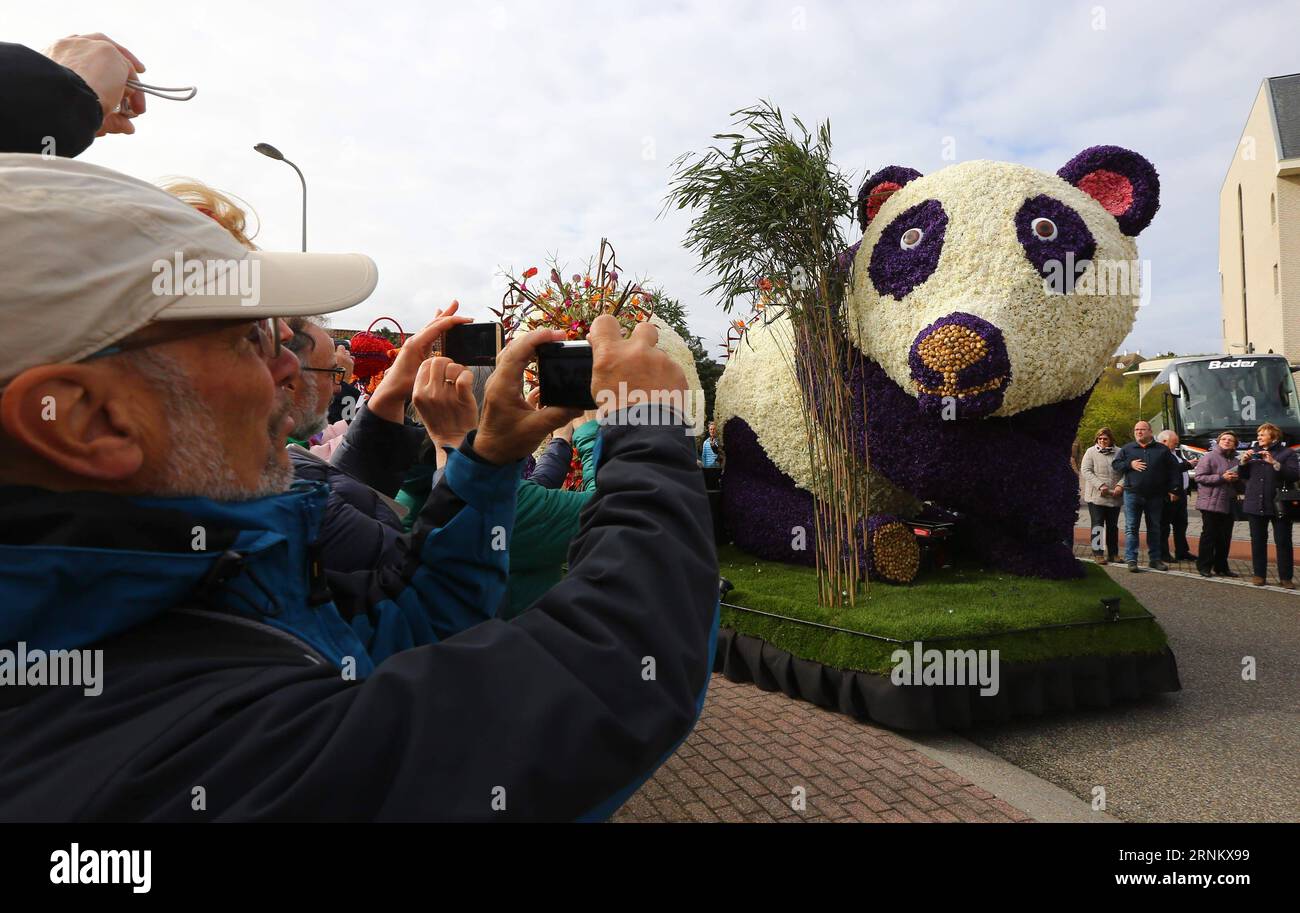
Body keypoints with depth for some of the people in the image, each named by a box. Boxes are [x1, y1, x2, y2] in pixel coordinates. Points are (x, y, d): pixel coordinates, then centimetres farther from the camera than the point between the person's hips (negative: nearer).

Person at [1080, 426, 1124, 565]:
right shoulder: (1091, 452, 1)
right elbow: (1085, 471, -7)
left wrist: (1120, 485, -12)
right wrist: (1100, 485, -17)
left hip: (1115, 497, 3)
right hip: (1096, 496, -3)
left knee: (1113, 526, 11)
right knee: (1097, 525, -1)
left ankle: (1113, 553, 20)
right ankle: (1098, 553, 2)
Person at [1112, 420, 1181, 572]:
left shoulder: (1162, 450, 5)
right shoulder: (1127, 449, 5)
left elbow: (1173, 470, 6)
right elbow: (1115, 463, 7)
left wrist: (1174, 489, 0)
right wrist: (1130, 464, -10)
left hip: (1155, 497, 1)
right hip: (1132, 495, -1)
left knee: (1154, 528, 11)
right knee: (1131, 528, -2)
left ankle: (1155, 559, 20)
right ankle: (1131, 560, 0)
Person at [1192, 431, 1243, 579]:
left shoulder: (1235, 461, 17)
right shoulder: (1209, 457, -4)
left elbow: (1240, 485, 26)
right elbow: (1199, 477, -12)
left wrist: (1236, 479, 2)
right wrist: (1222, 477, -17)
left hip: (1229, 505, 7)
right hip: (1211, 504, -7)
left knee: (1225, 537, 9)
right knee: (1209, 535, -4)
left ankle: (1221, 567, 18)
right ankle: (1204, 566, 2)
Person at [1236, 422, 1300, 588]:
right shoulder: (1253, 452, 12)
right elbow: (1243, 476, 14)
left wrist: (1274, 463, -23)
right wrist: (1243, 461, -4)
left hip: (1279, 505, -4)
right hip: (1255, 504, 4)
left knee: (1283, 542, 1)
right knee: (1258, 541, 8)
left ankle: (1285, 577, 7)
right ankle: (1259, 575, 15)